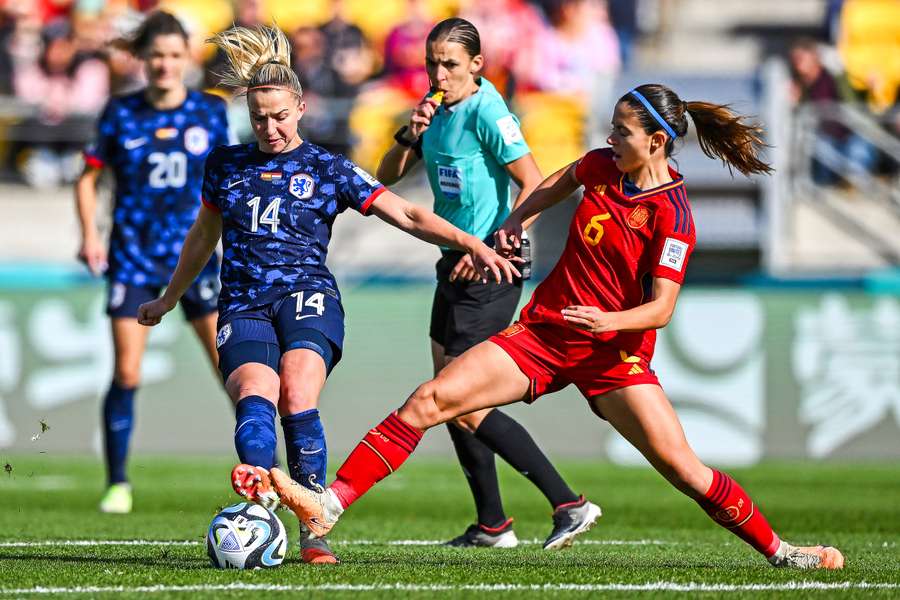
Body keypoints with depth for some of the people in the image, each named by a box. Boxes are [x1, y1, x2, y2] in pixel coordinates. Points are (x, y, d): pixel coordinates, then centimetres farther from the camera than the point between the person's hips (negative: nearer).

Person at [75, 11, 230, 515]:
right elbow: (89, 177, 7)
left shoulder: (210, 111, 1)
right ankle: (118, 484, 8)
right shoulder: (121, 113, -1)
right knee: (127, 374, -4)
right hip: (134, 254, -1)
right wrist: (90, 235, -6)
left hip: (193, 253, 1)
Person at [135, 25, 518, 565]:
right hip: (243, 307, 2)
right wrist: (169, 299, 42)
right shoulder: (226, 166, 17)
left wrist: (473, 245, -8)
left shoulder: (328, 169, 8)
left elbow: (407, 216, 5)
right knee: (256, 395, -29)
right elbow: (204, 235, 33)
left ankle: (313, 532, -25)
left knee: (298, 399, -29)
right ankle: (260, 504, -54)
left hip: (308, 296, -2)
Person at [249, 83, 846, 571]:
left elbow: (661, 308, -20)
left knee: (684, 468, -14)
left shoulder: (672, 215, -16)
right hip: (542, 331, 5)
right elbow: (560, 181, 27)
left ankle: (777, 549, 4)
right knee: (427, 401, -11)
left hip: (614, 352, -5)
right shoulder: (605, 165, 2)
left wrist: (611, 320, -37)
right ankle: (329, 505, -14)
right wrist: (515, 222, 24)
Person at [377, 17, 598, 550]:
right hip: (456, 265, 9)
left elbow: (534, 185, -18)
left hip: (489, 271, -9)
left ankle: (569, 504, -10)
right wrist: (411, 136, -6)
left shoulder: (486, 111, -15)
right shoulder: (437, 109, 11)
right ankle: (492, 526, 20)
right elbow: (387, 176, 12)